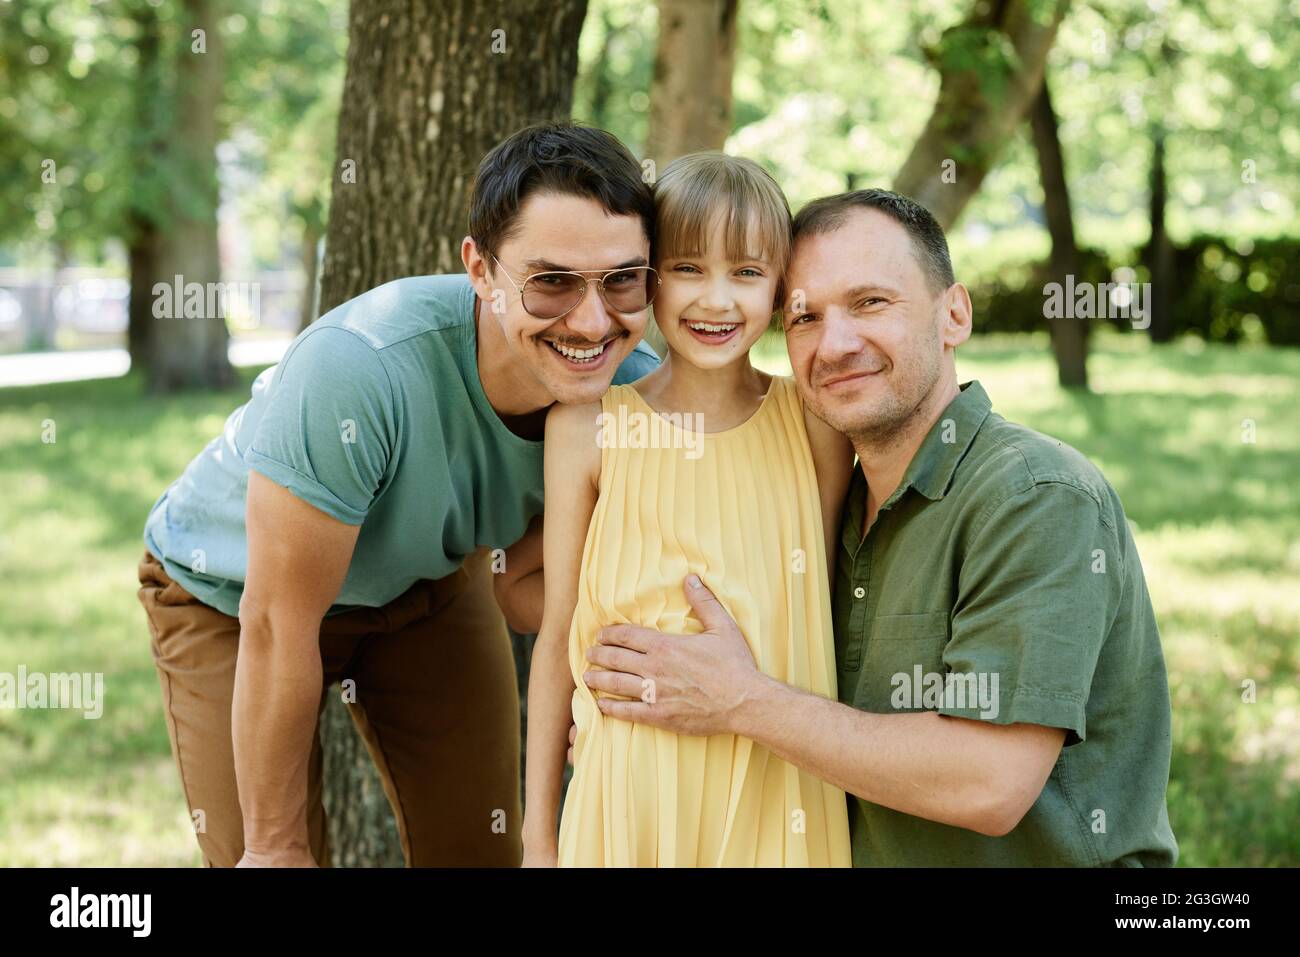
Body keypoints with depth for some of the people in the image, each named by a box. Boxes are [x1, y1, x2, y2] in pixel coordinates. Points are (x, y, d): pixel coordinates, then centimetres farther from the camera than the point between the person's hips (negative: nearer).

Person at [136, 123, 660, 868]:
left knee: (481, 850, 8)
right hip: (232, 595, -4)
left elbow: (524, 572, -6)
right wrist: (276, 844, -20)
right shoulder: (358, 367, -40)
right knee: (267, 853, -5)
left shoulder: (636, 389, -24)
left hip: (429, 577, 4)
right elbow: (278, 627, -30)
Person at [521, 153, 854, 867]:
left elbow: (827, 614, 5)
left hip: (780, 791, 1)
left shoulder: (814, 423, -1)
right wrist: (538, 840, 4)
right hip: (633, 783, -1)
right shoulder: (588, 428, -4)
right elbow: (558, 637, 0)